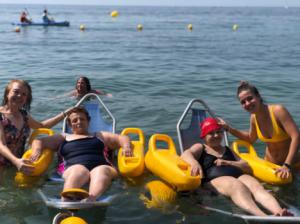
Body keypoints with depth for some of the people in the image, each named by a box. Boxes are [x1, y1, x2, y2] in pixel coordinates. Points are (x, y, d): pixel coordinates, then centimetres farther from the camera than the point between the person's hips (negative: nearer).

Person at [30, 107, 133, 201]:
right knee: (78, 171, -39)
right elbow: (38, 141, 27)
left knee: (101, 173, -38)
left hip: (101, 166, 1)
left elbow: (122, 138, 25)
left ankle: (90, 201, -68)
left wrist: (126, 147, 0)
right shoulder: (64, 137, 36)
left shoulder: (100, 136, 36)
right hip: (74, 168, 0)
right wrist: (37, 151, 2)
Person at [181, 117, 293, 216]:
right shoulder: (200, 147, 22)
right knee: (237, 186, -40)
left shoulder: (228, 150, 34)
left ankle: (279, 212, -60)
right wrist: (194, 163, -28)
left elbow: (247, 167, 23)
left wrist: (228, 163, 3)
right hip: (216, 179, -5)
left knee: (256, 186, -30)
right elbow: (186, 154, -3)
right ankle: (263, 217, -68)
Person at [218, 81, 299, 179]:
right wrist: (228, 128, 3)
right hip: (269, 164, 5)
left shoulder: (278, 110, -23)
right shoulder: (254, 118, -5)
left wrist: (287, 165, -35)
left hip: (291, 163, -5)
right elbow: (251, 139, 14)